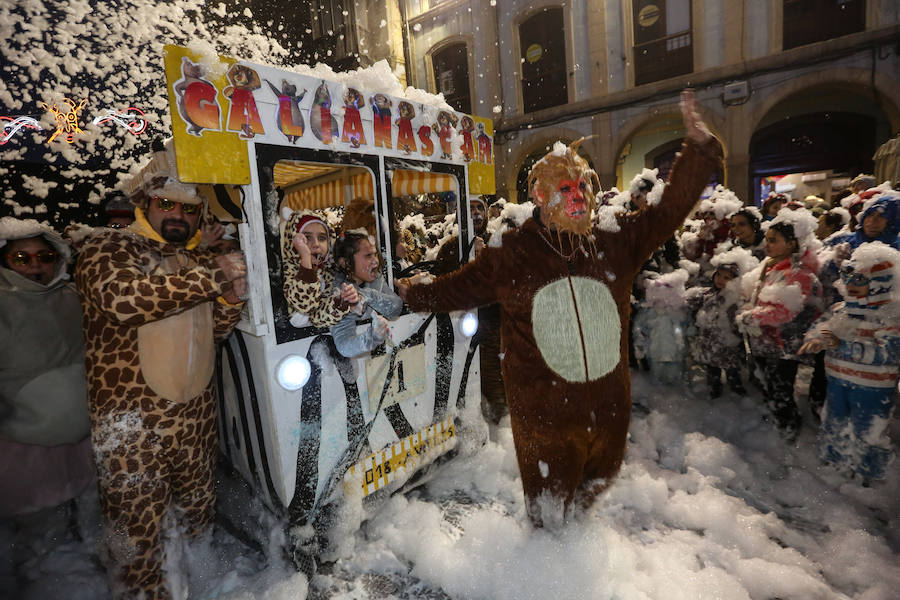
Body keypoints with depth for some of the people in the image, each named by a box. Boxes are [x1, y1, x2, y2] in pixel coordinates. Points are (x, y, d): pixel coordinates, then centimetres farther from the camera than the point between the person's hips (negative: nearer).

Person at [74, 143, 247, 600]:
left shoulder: (198, 261, 14)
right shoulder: (107, 249, -6)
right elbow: (121, 295, -29)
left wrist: (230, 299, -7)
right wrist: (212, 278, -25)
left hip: (196, 412, 6)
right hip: (132, 424, -6)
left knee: (198, 509, 21)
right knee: (137, 526, 6)